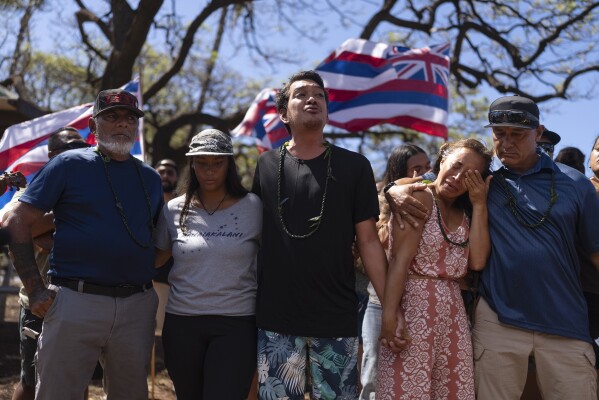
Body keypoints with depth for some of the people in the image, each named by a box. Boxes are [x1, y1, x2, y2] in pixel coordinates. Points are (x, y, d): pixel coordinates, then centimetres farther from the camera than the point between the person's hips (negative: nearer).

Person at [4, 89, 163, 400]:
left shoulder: (150, 177, 14)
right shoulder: (70, 164, 0)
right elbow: (18, 222, -2)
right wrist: (35, 289, -8)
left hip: (137, 307, 4)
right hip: (75, 302, -4)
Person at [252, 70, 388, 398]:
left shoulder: (354, 166, 1)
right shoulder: (266, 165, 5)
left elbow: (368, 241, 1)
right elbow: (254, 235, 12)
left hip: (336, 319, -1)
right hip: (275, 320, 1)